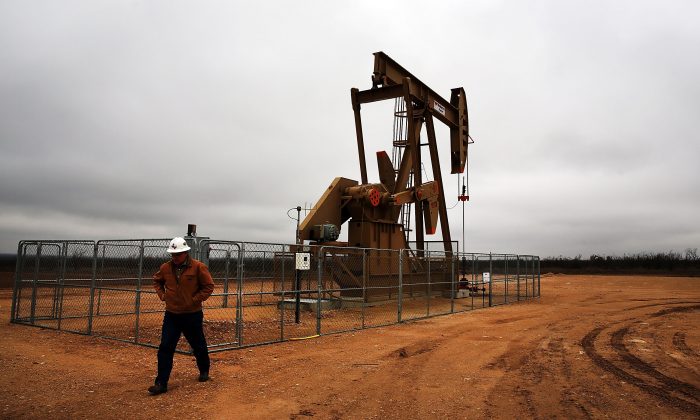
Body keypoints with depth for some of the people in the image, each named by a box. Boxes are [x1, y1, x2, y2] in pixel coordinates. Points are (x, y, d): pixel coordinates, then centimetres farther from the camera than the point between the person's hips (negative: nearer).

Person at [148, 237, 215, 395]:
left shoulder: (198, 267, -13)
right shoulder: (166, 267, 0)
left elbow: (209, 286, -8)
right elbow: (157, 281, 19)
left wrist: (195, 299, -14)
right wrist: (162, 295, 4)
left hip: (193, 315, -3)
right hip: (171, 314, 3)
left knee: (199, 346, 14)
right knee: (165, 348, -3)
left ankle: (204, 371, 38)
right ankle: (161, 383, 4)